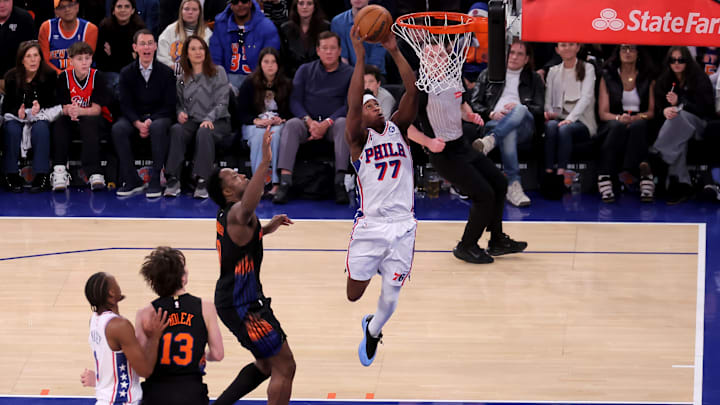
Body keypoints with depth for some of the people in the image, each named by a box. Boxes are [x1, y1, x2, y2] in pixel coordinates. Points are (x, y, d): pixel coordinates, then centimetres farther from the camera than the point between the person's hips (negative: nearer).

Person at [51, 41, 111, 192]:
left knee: (89, 122, -36)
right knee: (60, 122, -29)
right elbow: (63, 107, -7)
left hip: (93, 119, -2)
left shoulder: (96, 76, -8)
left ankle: (94, 173, -44)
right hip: (72, 122, 2)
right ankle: (59, 170, -34)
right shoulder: (64, 77, -3)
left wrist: (79, 111, -34)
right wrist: (69, 110, -33)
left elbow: (97, 109, -13)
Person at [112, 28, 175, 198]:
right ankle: (131, 180, -24)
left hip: (159, 116, -2)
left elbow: (168, 105, -3)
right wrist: (138, 124, -20)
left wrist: (150, 122, -19)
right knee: (118, 129, -30)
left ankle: (155, 181, -33)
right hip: (134, 117, 2)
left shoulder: (166, 72, -1)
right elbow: (126, 105, -1)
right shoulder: (126, 73, 3)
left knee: (158, 128, -38)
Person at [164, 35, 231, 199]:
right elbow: (179, 103, 20)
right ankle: (173, 180, -38)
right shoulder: (182, 79, 16)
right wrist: (181, 113, -6)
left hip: (217, 122, -3)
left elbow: (222, 102, -3)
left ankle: (202, 182, -44)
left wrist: (209, 119, -19)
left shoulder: (217, 72, 6)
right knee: (176, 129, -31)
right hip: (192, 121, 3)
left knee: (204, 132, -38)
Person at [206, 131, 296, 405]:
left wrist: (266, 229, 15)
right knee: (284, 367, -4)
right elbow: (247, 207, -49)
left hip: (241, 298, 10)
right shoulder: (236, 213, -21)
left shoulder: (227, 214, 8)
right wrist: (265, 162, -59)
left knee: (267, 364, 22)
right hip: (242, 304, -10)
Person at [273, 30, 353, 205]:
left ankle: (340, 182, -41)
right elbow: (295, 101, 5)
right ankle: (285, 181, -42)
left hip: (333, 123, -1)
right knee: (291, 124, -30)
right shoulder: (305, 71, 14)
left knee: (343, 124, -35)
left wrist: (327, 123, -17)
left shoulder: (349, 73, 7)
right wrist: (309, 121, -14)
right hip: (308, 122, 1)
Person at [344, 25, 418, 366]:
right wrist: (360, 58, -24)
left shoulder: (398, 129, 10)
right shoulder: (358, 139, 0)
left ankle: (372, 331, 35)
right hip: (369, 226, -2)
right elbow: (353, 105, -18)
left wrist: (395, 52, -12)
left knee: (390, 298, 3)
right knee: (354, 295, 0)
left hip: (402, 228, 2)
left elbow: (413, 92, -2)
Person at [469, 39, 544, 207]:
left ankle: (489, 141, -56)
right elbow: (474, 103, 16)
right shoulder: (488, 75, 27)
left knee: (519, 110, -39)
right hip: (494, 123, -1)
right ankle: (513, 185, -53)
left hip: (524, 126, 1)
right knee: (509, 134, -42)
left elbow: (540, 111, 15)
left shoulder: (534, 79, 27)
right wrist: (491, 114, -4)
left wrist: (521, 108, -6)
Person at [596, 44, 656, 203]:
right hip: (613, 124, 0)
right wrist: (619, 118, -16)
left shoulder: (647, 78, 16)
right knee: (617, 127, -38)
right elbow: (603, 113, 6)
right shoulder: (608, 77, 14)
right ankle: (605, 177, -46)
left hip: (640, 126, 0)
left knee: (637, 126, -37)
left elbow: (652, 111, 9)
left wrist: (636, 117, -13)